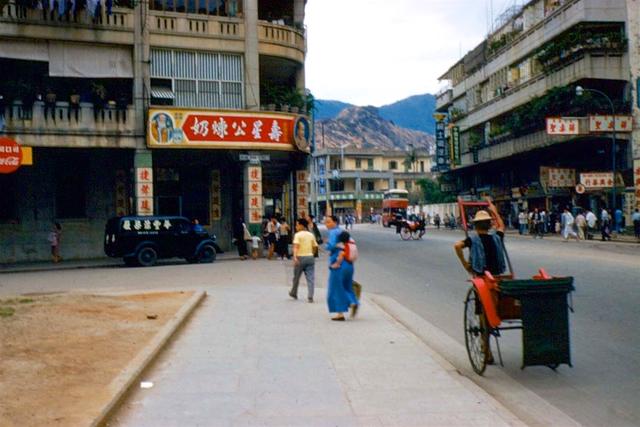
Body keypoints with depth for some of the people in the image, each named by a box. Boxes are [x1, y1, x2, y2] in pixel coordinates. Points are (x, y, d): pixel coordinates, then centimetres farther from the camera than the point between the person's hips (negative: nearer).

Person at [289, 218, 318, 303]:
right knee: (310, 278, 0)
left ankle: (294, 293, 32)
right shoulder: (311, 235, 8)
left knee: (296, 277, 15)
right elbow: (315, 246, 9)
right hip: (310, 257, 4)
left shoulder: (298, 235, -7)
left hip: (300, 257, -3)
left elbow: (296, 246, -20)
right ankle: (310, 297, -7)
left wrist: (295, 257, -29)